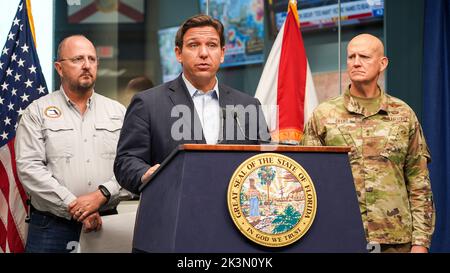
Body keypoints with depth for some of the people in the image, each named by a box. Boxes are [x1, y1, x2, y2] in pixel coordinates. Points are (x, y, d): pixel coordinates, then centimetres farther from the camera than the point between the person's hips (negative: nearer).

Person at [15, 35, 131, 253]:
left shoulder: (118, 112, 11)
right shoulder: (37, 112, 3)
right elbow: (29, 167, -7)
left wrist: (102, 195, -14)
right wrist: (73, 206, -14)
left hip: (105, 224, 2)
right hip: (51, 227, -2)